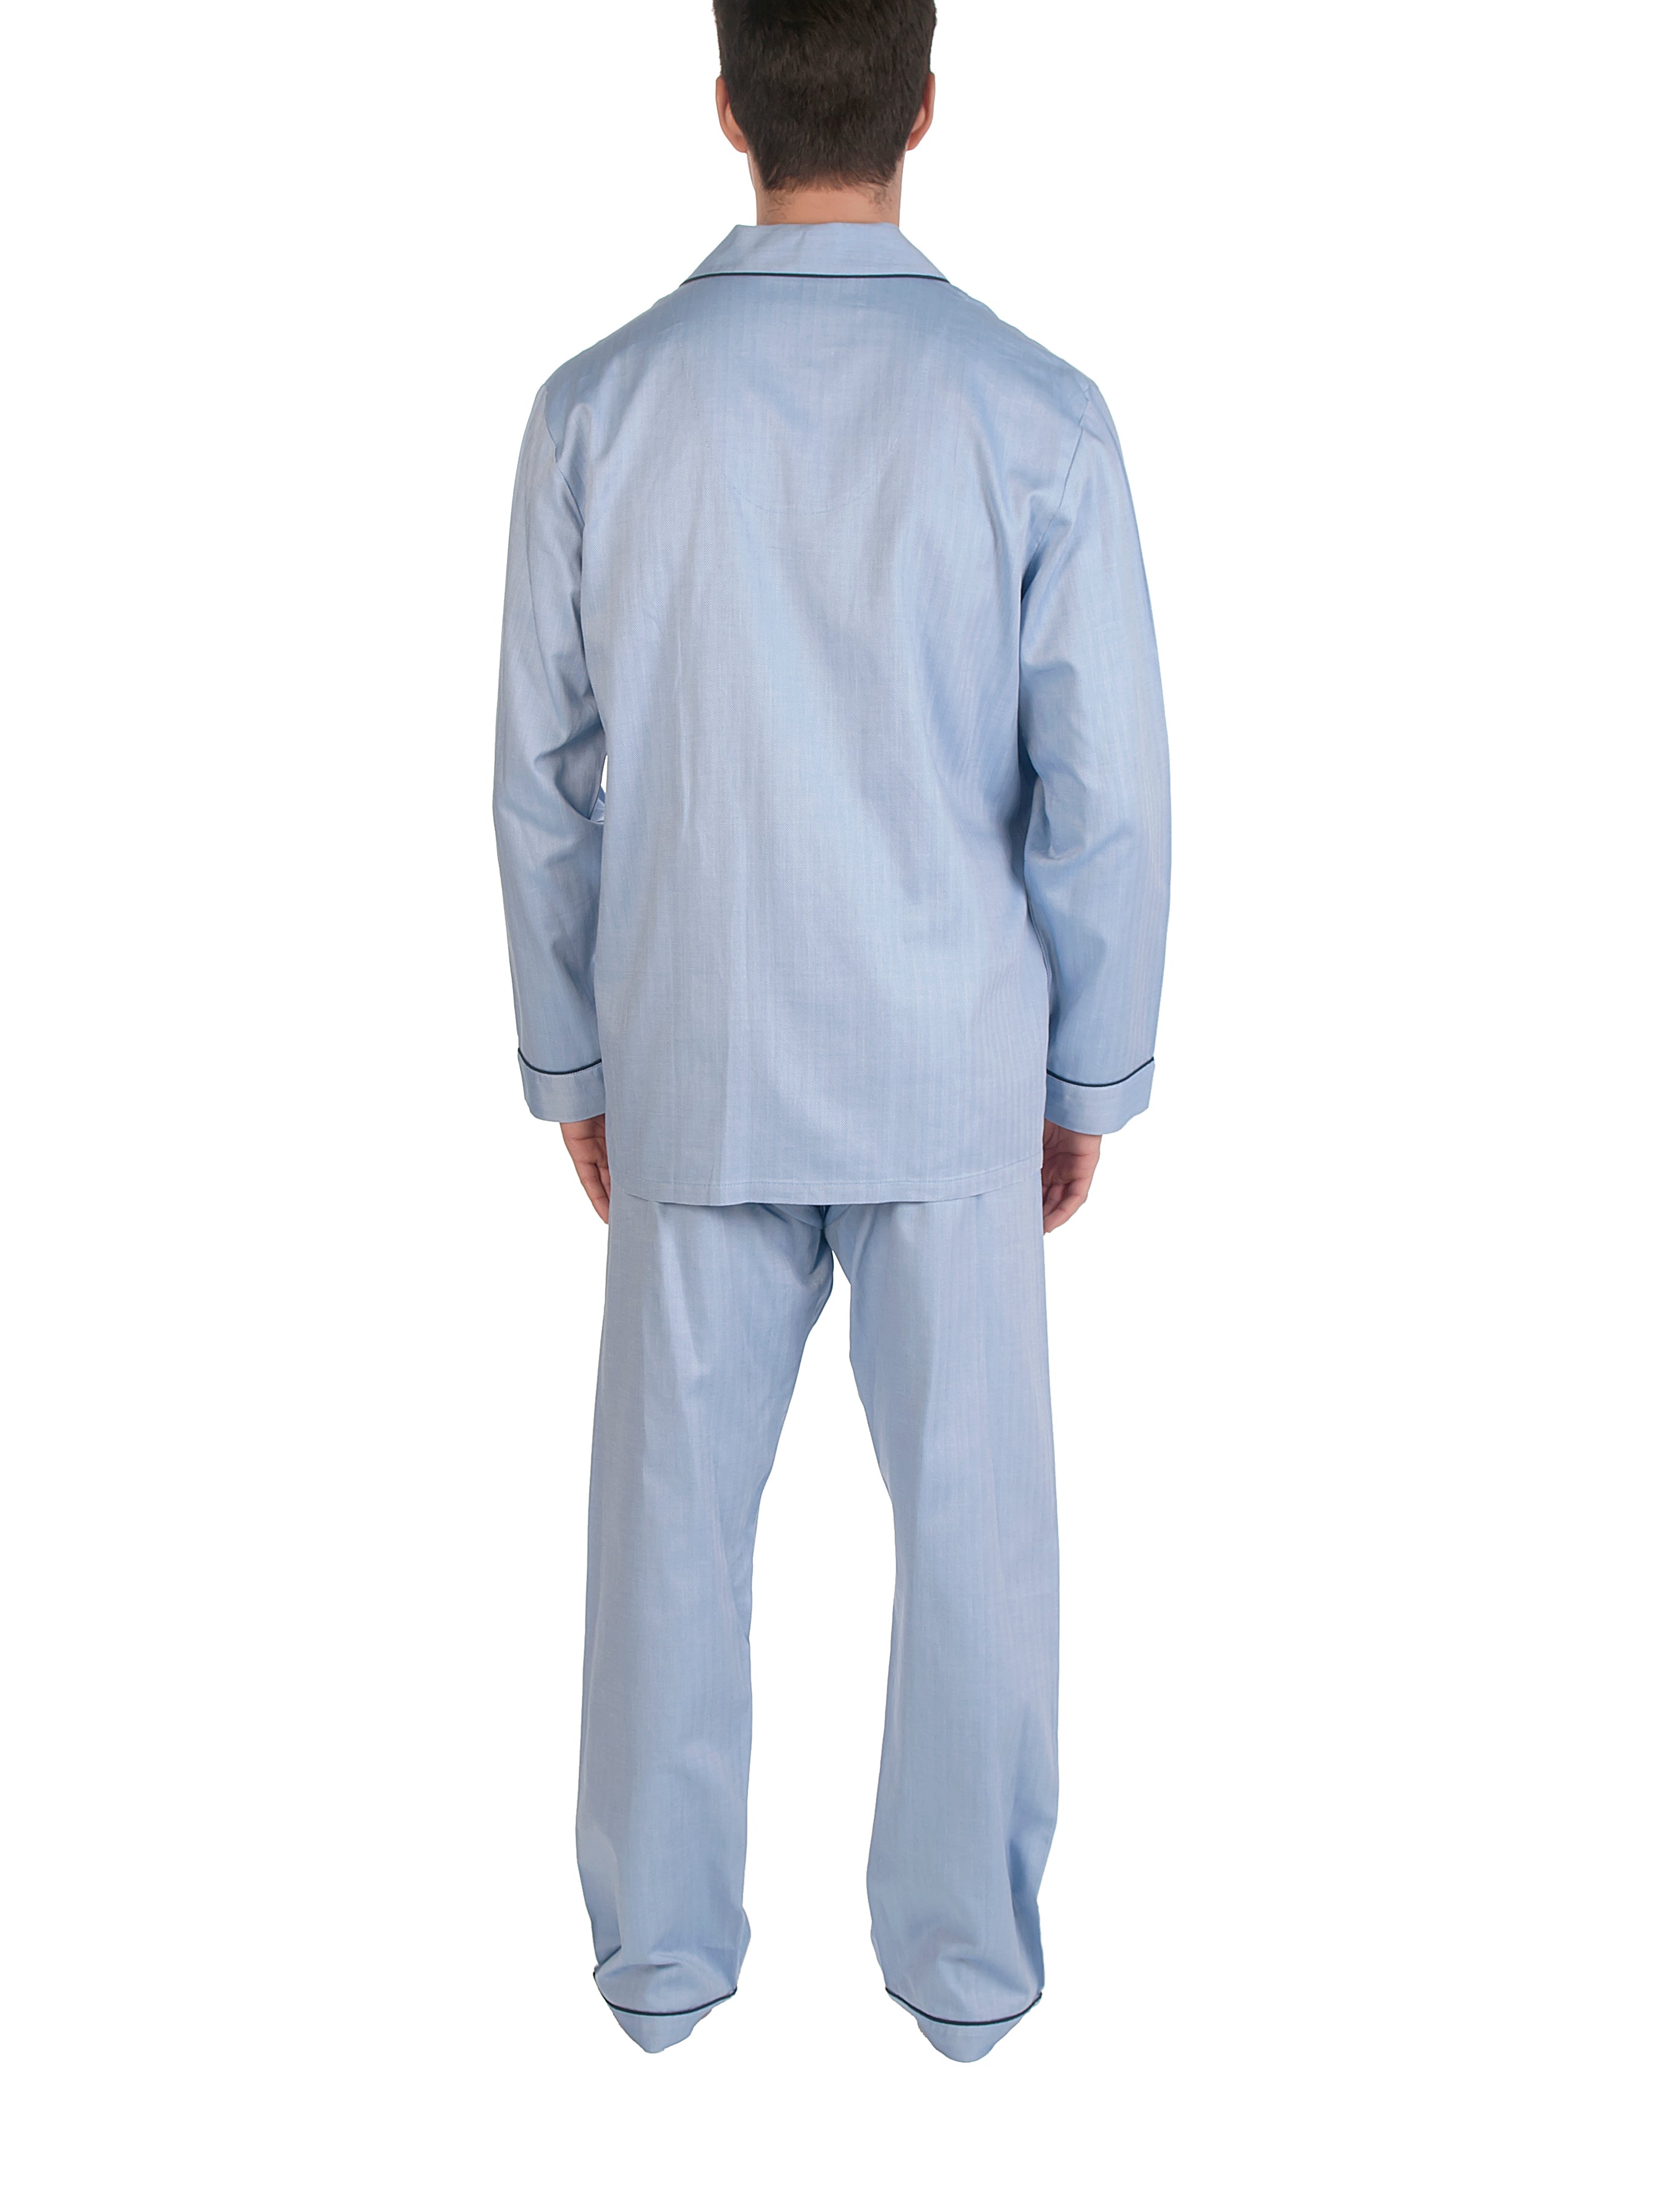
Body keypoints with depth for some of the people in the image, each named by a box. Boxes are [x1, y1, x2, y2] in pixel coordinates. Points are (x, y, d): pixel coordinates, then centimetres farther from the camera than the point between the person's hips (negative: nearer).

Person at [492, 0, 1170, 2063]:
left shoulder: (603, 406, -6)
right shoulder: (1034, 414, -10)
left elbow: (545, 782, -1)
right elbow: (1105, 792, -7)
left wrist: (570, 1063, 10)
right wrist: (1091, 1075, 5)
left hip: (693, 1073, 1)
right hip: (953, 1073, -1)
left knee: (673, 1511, 13)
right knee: (971, 1515, 12)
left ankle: (663, 1946, 28)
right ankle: (965, 1954, 25)